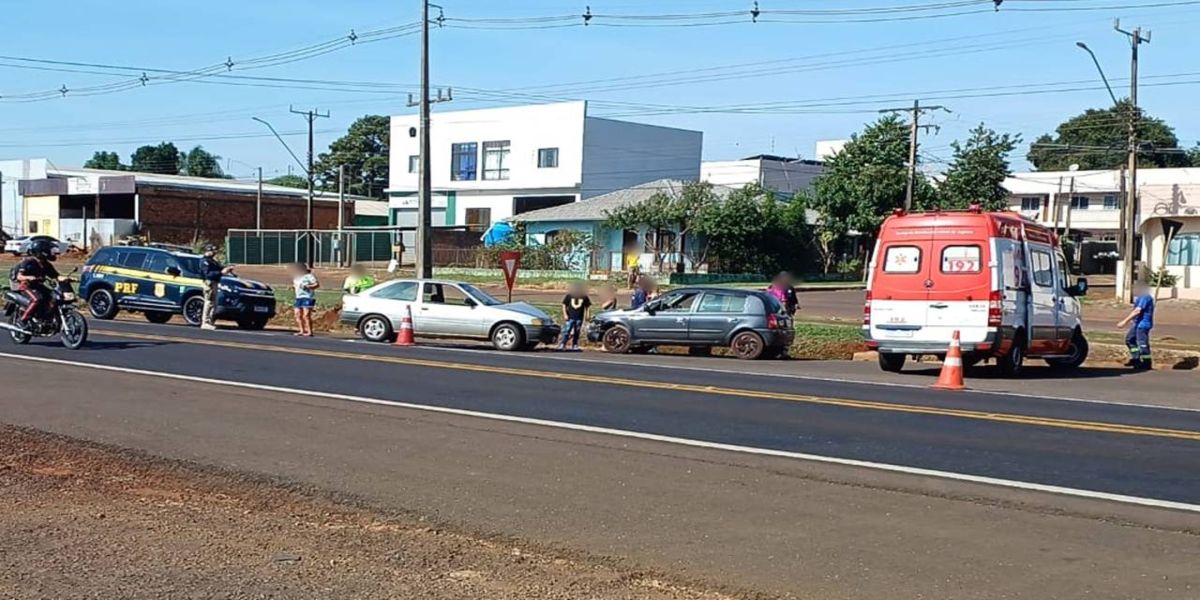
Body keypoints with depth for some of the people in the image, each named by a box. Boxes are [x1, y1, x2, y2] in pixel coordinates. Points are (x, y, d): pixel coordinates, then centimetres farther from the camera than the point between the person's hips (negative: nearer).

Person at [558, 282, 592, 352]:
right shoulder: (569, 296, -1)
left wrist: (586, 315, 7)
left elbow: (587, 307, 12)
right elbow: (564, 305, 4)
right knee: (566, 332, -8)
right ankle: (561, 346, -7)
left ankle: (575, 346, 14)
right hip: (570, 317, -2)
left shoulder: (584, 297, 3)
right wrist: (565, 314, -4)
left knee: (576, 333, 6)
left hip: (579, 318, 2)